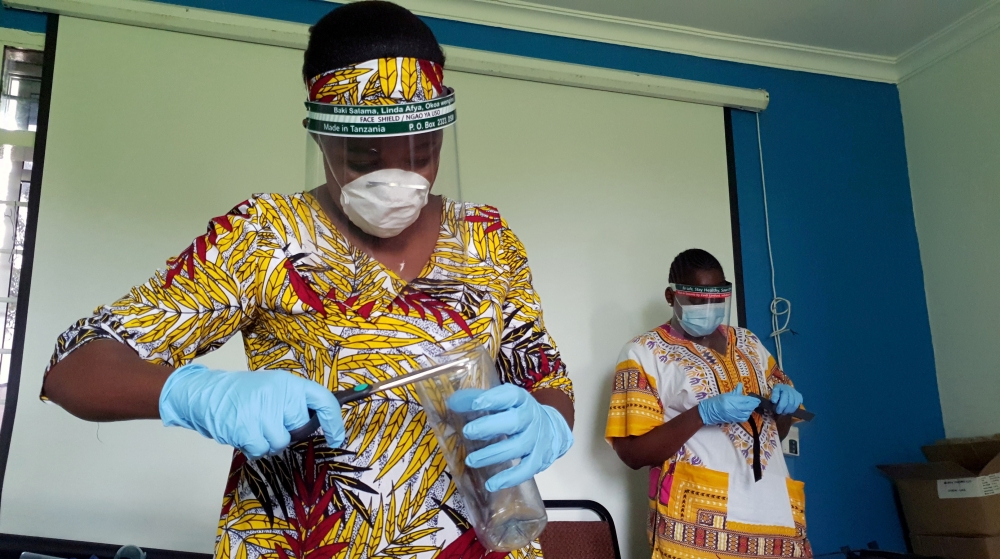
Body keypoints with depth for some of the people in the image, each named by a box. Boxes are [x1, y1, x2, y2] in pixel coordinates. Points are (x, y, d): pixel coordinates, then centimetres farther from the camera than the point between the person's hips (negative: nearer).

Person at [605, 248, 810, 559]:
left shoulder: (749, 343, 13)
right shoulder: (643, 353, -4)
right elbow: (633, 453, -9)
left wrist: (785, 400, -1)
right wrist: (703, 413, -20)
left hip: (775, 510, 5)